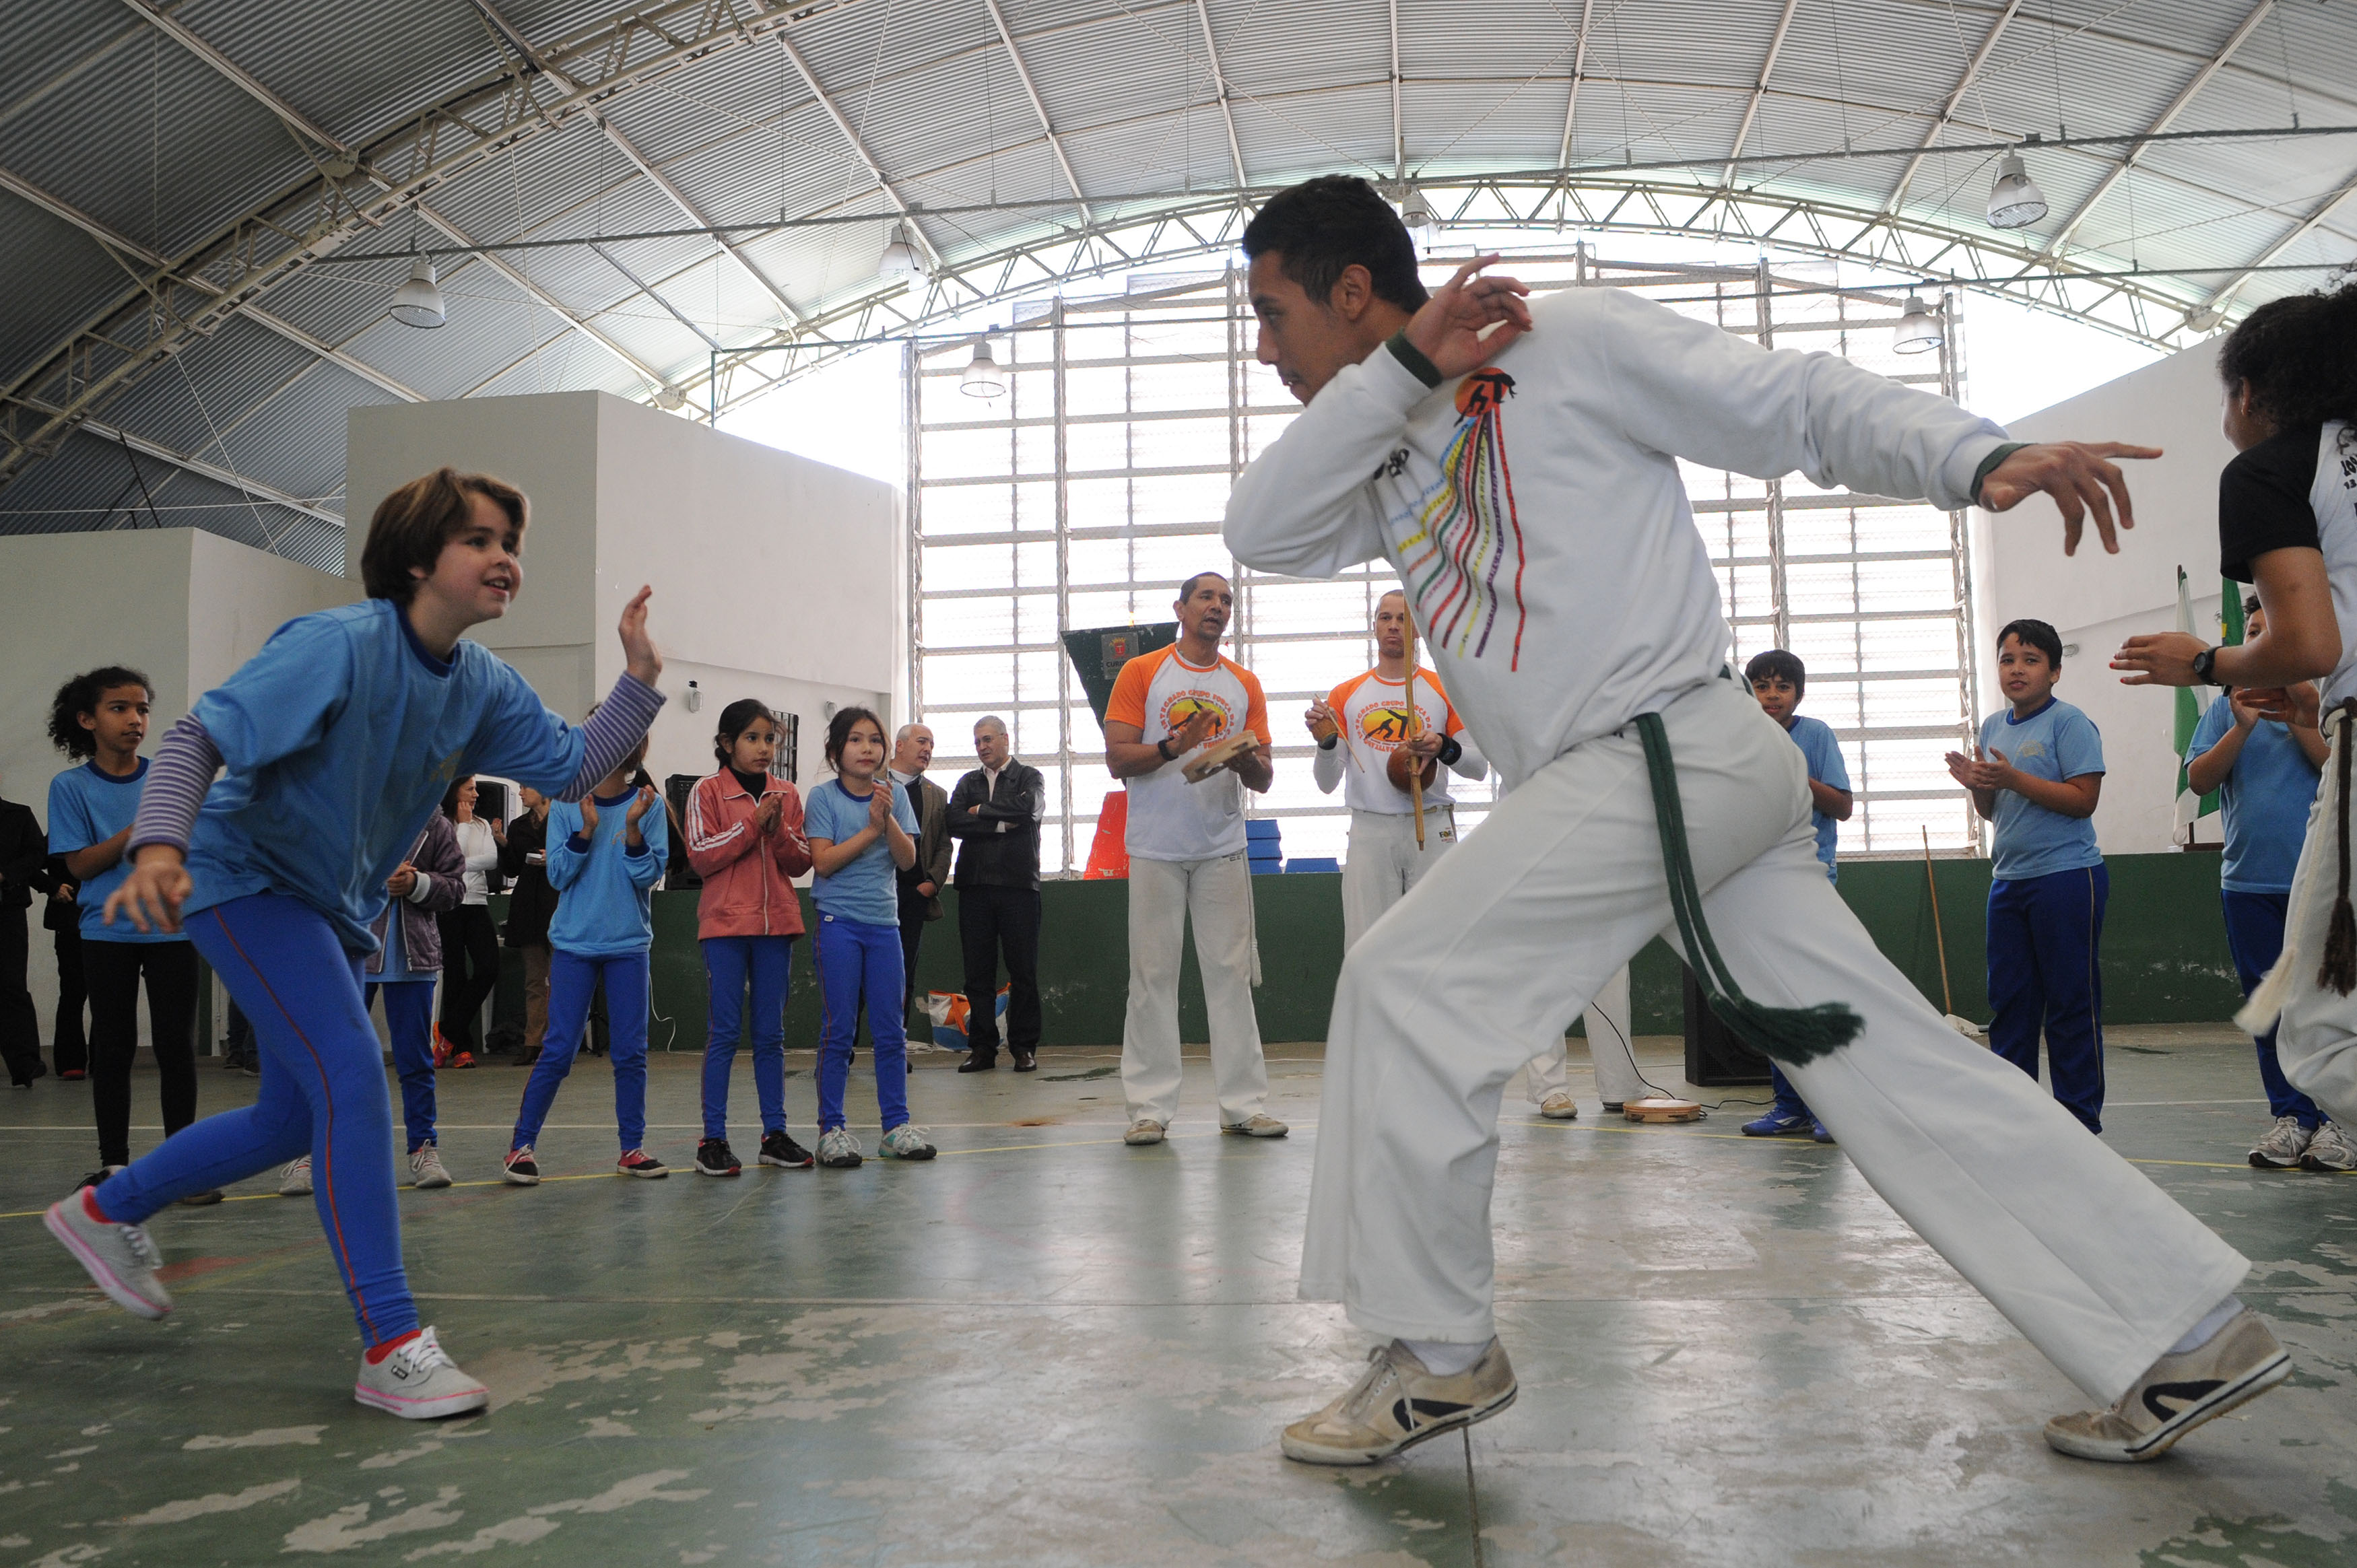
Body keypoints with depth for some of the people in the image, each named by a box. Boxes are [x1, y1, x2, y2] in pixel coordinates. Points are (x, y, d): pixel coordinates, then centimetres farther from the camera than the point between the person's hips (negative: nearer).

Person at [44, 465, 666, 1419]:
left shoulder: (483, 686, -3)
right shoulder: (340, 644, -25)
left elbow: (572, 769, -3)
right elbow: (196, 737, -28)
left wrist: (640, 679, -16)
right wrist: (160, 848, -45)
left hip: (333, 908, 9)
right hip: (246, 877, -9)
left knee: (296, 1120, 17)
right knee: (353, 1075, -21)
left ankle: (108, 1211, 42)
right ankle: (391, 1347, -17)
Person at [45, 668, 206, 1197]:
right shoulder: (70, 786, 0)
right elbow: (79, 864, -6)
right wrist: (139, 830, -17)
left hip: (171, 930, 1)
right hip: (108, 933, 0)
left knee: (177, 1044, 0)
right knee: (113, 1048, 6)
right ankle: (113, 1162, 17)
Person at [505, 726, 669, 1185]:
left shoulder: (648, 806, 0)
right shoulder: (566, 806, 1)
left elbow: (650, 875, -6)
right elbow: (558, 874, -5)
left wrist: (633, 827, -20)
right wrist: (587, 829, -17)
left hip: (629, 944, 1)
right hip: (575, 942, -1)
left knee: (631, 1052, 4)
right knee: (558, 1051, -2)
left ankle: (632, 1147, 14)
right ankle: (521, 1145, 9)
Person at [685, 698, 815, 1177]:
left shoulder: (788, 795, 11)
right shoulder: (708, 793, 0)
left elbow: (801, 862, 8)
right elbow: (701, 857, -9)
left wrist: (779, 829, -11)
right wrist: (752, 823, -15)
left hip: (776, 922, 4)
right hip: (725, 922, -4)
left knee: (771, 1033, 8)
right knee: (725, 1032, -3)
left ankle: (775, 1133, 14)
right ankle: (713, 1138, 2)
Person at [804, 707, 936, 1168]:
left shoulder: (894, 795, 7)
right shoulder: (823, 797, -2)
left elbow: (908, 859, -1)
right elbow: (824, 862, -12)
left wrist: (889, 818, -16)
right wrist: (872, 827, -15)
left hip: (884, 921, 3)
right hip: (838, 922, -3)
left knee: (891, 1030, 6)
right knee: (838, 1030, -1)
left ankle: (897, 1124, 13)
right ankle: (831, 1128, 5)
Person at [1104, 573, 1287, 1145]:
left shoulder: (1245, 684, 14)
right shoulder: (1140, 674, 5)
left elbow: (1263, 781, 12)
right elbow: (1117, 759, -3)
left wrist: (1247, 761, -11)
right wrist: (1175, 746, -18)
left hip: (1222, 847, 3)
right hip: (1155, 848, -2)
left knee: (1231, 973, 0)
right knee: (1153, 975, -2)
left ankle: (1243, 1103, 5)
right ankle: (1150, 1108, 3)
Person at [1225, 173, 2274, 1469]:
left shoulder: (1572, 342, -4)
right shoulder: (1384, 449, 18)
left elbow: (1806, 404, -4)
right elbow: (1263, 532, 1)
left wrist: (1983, 459, -18)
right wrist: (1403, 370, -5)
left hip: (1672, 757, -8)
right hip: (1652, 786, 8)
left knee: (1406, 984, -8)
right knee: (1895, 1066, 7)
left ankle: (1434, 1354, 4)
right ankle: (2185, 1335, 17)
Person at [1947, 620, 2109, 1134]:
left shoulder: (2070, 723, -7)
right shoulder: (1994, 726, 13)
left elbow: (2083, 799, -17)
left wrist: (2012, 778, -21)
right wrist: (1977, 784, -2)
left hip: (2067, 876, -7)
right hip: (2009, 878, 7)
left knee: (2070, 1001, 0)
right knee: (2007, 997, 10)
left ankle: (2079, 1116, 8)